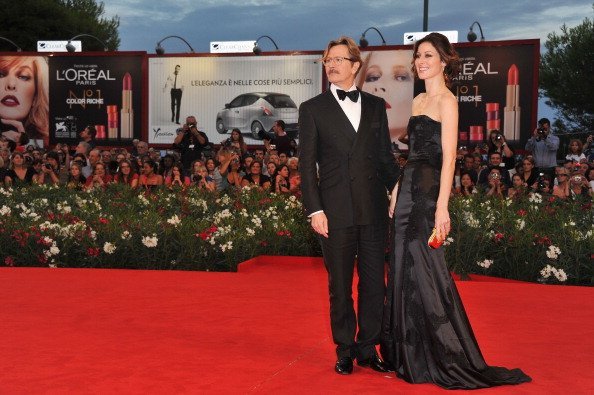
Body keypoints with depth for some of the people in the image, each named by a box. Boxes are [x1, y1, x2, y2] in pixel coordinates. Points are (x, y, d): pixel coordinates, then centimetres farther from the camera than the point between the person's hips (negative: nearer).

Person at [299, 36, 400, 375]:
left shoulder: (376, 106, 10)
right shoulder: (312, 109, 3)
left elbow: (386, 156, 13)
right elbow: (307, 164, -1)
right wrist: (315, 210, -8)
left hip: (374, 209, 2)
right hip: (336, 211, -2)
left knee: (375, 283, 6)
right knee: (340, 286, 7)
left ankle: (368, 348, 20)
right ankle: (345, 351, 19)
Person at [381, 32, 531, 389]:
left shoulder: (446, 101, -8)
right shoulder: (418, 100, 17)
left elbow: (449, 158, -15)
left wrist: (442, 207, -21)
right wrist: (397, 193, 15)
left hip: (428, 191, -8)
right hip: (408, 189, 8)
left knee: (424, 272, -6)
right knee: (405, 270, 10)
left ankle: (449, 359, 5)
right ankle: (413, 355, 20)